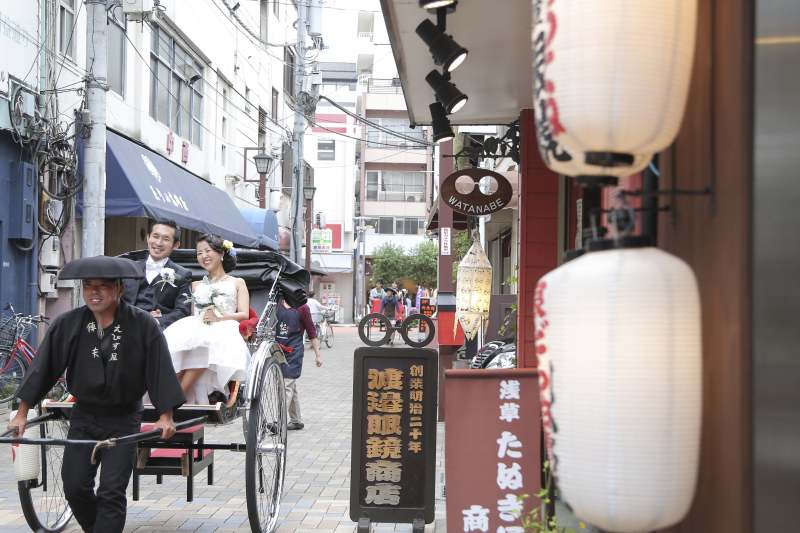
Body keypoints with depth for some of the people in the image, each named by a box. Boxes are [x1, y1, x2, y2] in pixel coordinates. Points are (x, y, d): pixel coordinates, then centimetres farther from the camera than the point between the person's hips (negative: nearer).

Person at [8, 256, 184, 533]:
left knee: (111, 492, -5)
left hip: (123, 419, -3)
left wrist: (165, 416, -15)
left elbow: (160, 370, -12)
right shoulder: (67, 324, -7)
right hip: (83, 417, 3)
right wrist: (22, 413, -1)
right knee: (74, 487, 2)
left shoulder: (143, 325, -13)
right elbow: (43, 367, -3)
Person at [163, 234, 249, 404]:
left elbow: (244, 314, 8)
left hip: (223, 330, -2)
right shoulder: (196, 285, 33)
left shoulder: (236, 283, 23)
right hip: (195, 329, 3)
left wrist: (220, 318, -10)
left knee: (204, 342, -40)